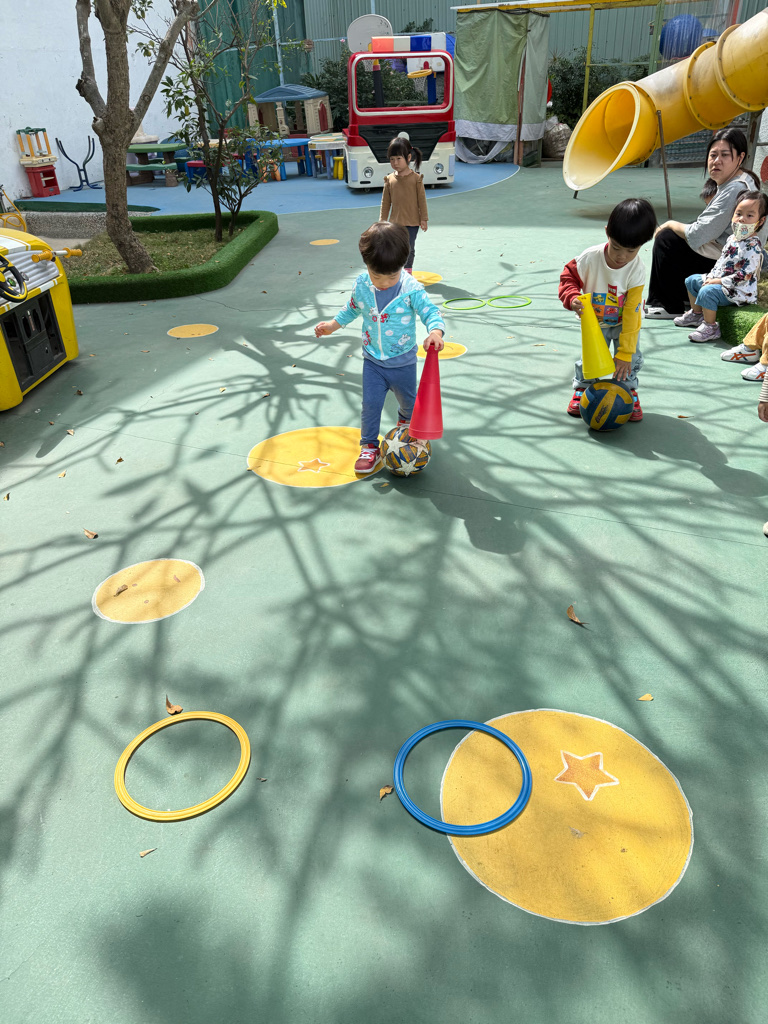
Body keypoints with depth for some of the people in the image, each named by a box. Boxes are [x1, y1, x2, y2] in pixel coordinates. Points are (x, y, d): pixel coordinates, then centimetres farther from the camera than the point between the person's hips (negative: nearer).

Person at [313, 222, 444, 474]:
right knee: (370, 404, -1)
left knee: (408, 401, 18)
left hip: (403, 361, -1)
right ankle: (369, 447, 15)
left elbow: (430, 312, -24)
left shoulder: (411, 289, -21)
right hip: (373, 360, 2)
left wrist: (435, 332, -45)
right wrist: (332, 325, 16)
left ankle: (406, 423, 53)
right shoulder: (362, 285, -8)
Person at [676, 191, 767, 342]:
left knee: (707, 291, -33)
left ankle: (710, 328, -20)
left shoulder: (753, 247, -21)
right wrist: (710, 277, 4)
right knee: (691, 280, 18)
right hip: (719, 280, 10)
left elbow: (744, 276, -26)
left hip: (739, 291, -10)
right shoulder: (732, 238, 7)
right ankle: (696, 314, 30)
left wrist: (719, 281, -24)